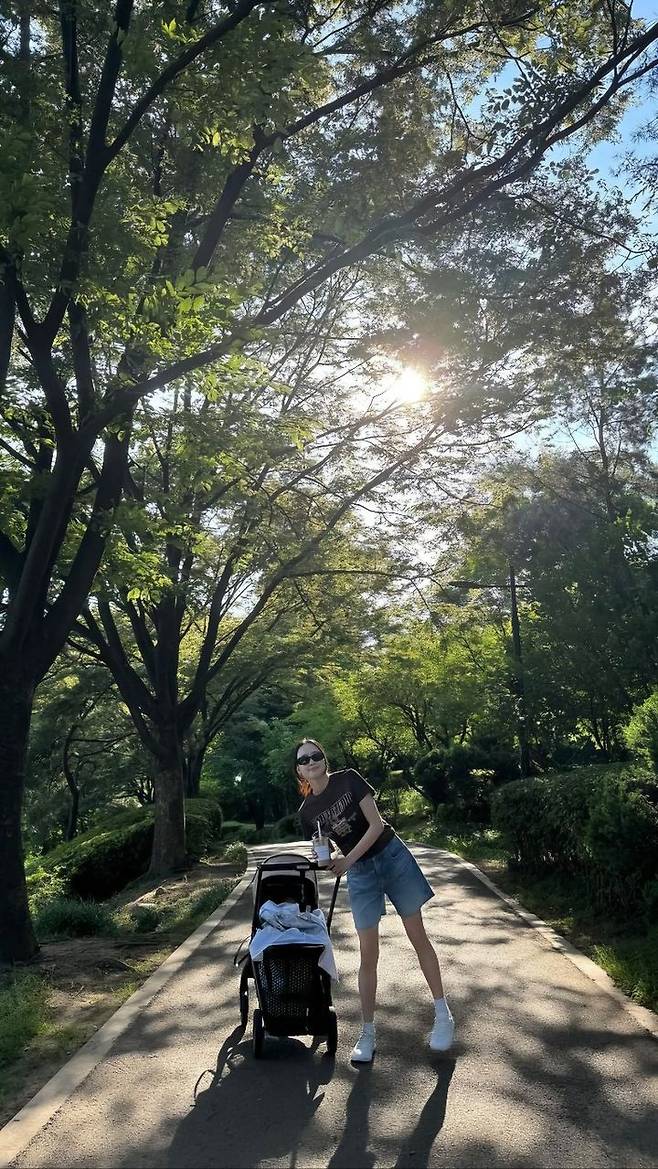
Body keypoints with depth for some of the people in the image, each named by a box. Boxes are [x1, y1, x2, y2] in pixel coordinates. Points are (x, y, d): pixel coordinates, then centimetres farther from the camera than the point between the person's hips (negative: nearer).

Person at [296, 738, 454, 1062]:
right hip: (360, 874, 2)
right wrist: (325, 863, -17)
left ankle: (443, 1014, 19)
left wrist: (348, 860, -19)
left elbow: (376, 824, -16)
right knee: (368, 954, 1)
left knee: (418, 937, 6)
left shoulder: (348, 780, -12)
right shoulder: (307, 812, -3)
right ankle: (368, 1033, 14)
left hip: (392, 856, -2)